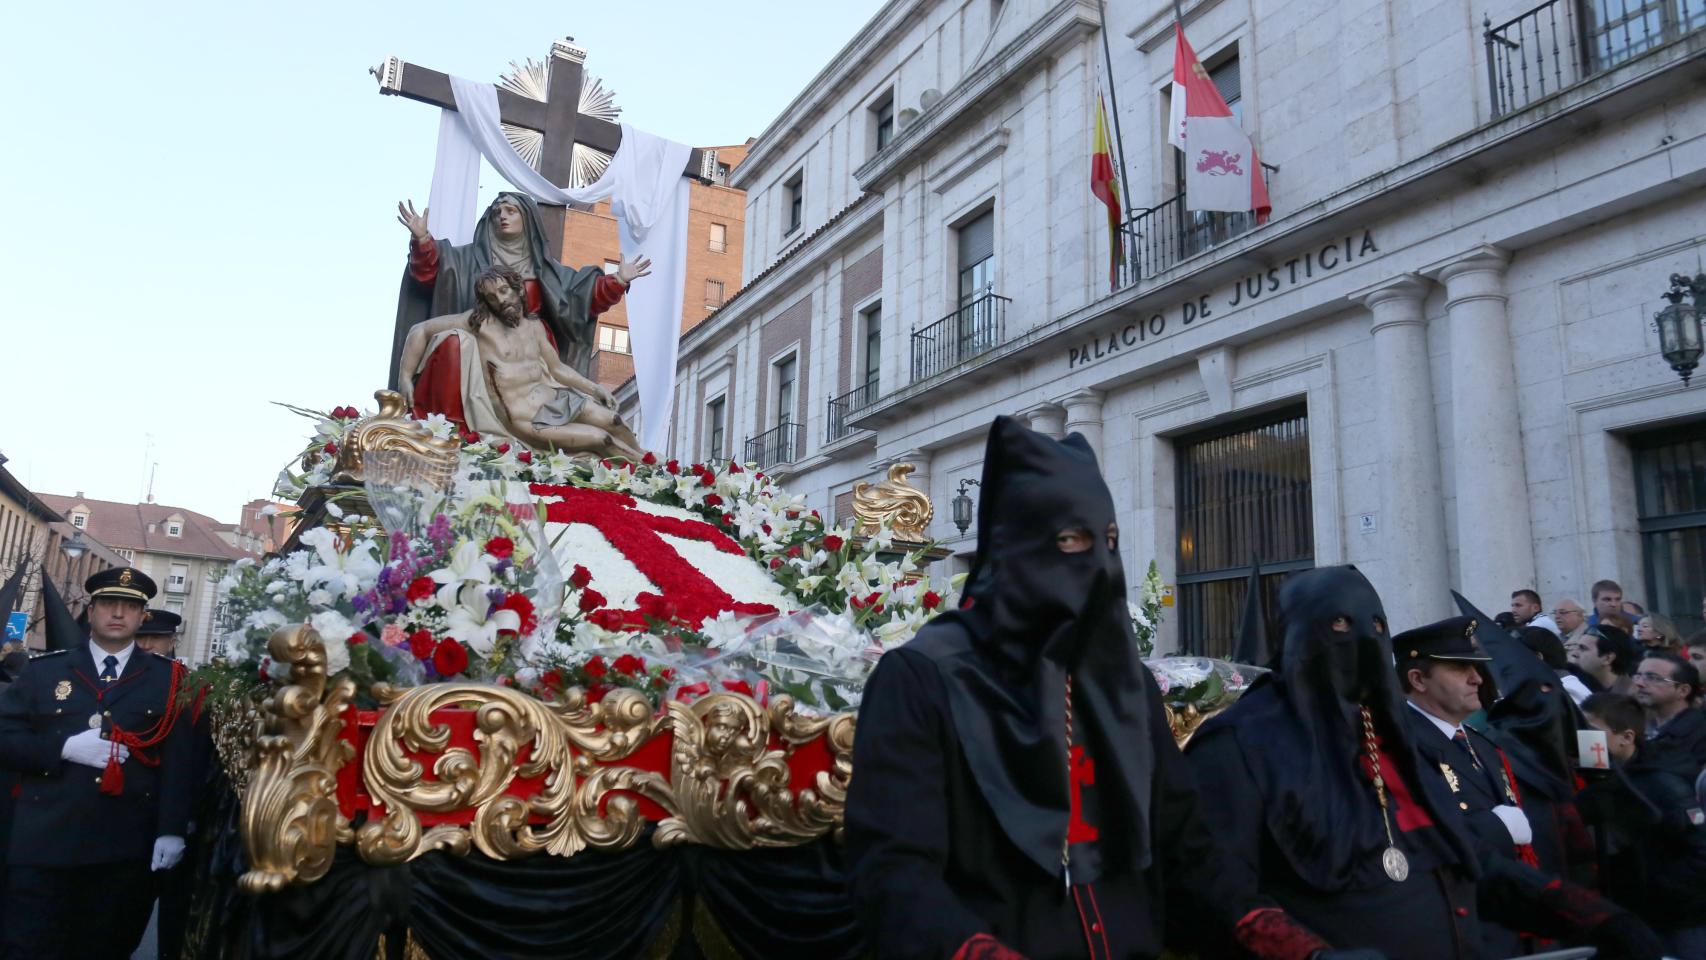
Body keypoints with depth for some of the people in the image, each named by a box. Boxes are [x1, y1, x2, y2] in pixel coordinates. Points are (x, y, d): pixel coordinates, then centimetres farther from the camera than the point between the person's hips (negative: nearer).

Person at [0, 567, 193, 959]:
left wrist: (172, 830, -12)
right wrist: (64, 747, -14)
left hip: (127, 852, 0)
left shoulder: (169, 678, 4)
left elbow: (179, 759, -3)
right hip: (44, 846, 1)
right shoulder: (44, 669, 9)